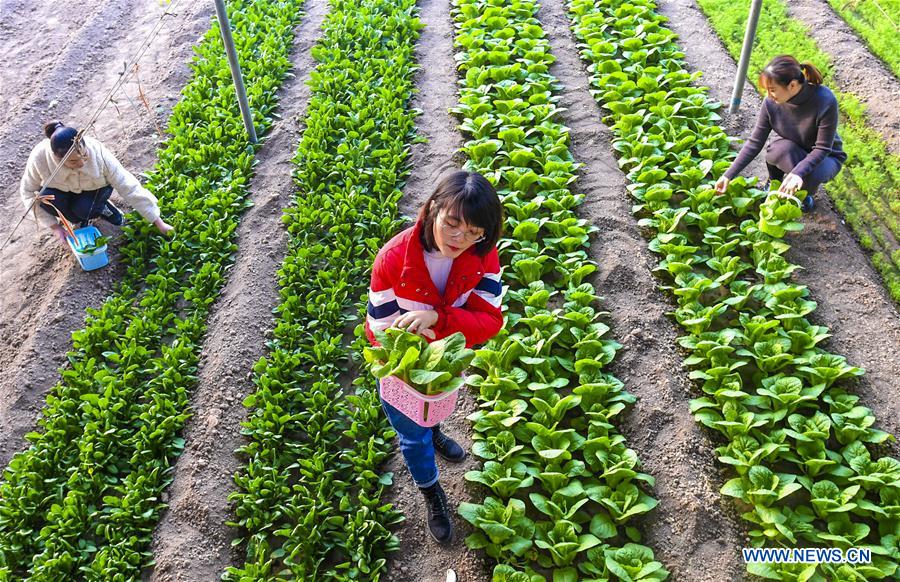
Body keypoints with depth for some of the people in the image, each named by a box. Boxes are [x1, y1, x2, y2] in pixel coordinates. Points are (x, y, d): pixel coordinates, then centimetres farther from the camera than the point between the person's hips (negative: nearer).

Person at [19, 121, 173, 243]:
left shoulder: (97, 152, -38)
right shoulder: (39, 158, -35)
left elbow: (128, 187, -33)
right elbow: (27, 192, -15)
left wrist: (159, 223, -31)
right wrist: (54, 225, -18)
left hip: (94, 188, -2)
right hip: (62, 190, 2)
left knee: (83, 208, -32)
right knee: (46, 200, -29)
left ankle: (102, 208, 4)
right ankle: (81, 221, 1)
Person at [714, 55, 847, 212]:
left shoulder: (825, 101, -32)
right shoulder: (771, 102, -22)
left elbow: (822, 148, -28)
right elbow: (755, 142, -15)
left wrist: (798, 172, -45)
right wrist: (728, 175, -20)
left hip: (825, 156, -2)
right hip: (790, 154, 3)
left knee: (811, 175, -36)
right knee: (783, 148, -33)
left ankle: (807, 194, 1)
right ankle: (774, 182, -1)